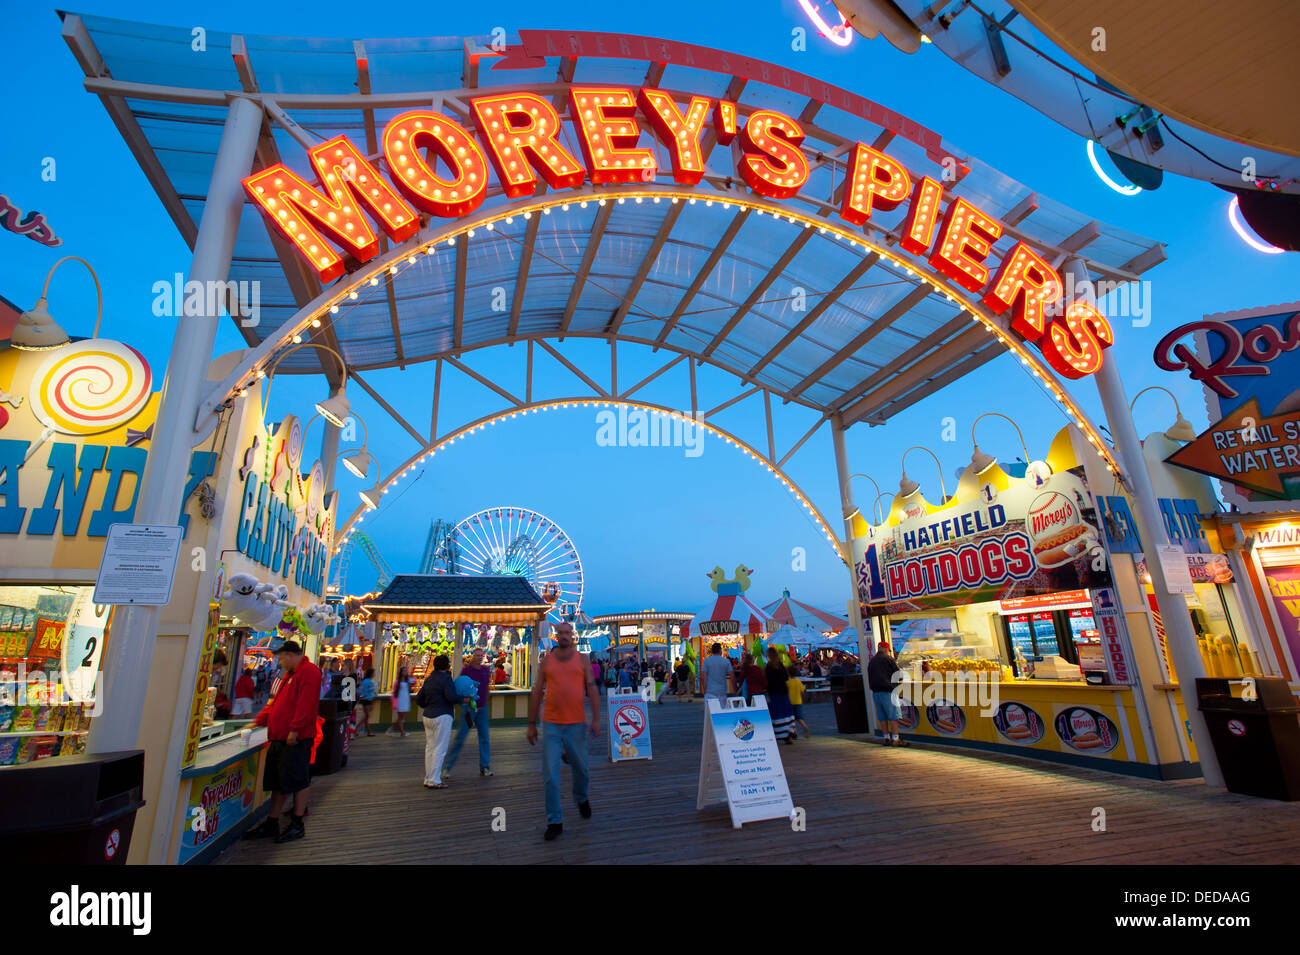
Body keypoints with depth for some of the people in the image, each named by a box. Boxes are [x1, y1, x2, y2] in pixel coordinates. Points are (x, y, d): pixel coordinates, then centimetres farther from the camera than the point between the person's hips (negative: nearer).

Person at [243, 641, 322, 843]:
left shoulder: (309, 671, -14)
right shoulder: (289, 674, 20)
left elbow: (306, 703, -22)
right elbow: (276, 702, 27)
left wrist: (295, 729, -24)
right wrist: (258, 721, 21)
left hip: (297, 738, -10)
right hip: (280, 738, 10)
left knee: (298, 781, 0)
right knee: (278, 782, 15)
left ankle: (297, 825, 10)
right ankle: (271, 824, 25)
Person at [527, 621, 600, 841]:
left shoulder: (582, 659, 3)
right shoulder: (546, 661, 4)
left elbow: (592, 690, 1)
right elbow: (536, 693, 7)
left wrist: (596, 719, -6)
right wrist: (531, 724, 6)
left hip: (576, 724, 0)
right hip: (551, 724, 0)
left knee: (581, 769, 14)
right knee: (550, 775, -1)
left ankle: (581, 799, 44)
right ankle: (554, 822, 13)